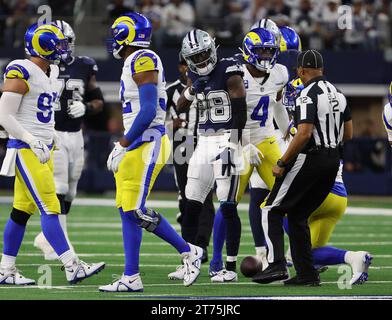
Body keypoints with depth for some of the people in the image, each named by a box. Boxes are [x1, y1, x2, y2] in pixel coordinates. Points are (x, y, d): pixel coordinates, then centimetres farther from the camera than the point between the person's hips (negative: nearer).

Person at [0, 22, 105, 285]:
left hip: (43, 149, 9)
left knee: (22, 211, 10)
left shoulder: (50, 72, 14)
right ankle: (72, 267, -14)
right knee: (50, 208, -11)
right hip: (26, 150, -9)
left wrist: (51, 138, 18)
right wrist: (33, 142, -20)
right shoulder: (21, 73, -14)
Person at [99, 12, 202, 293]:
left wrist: (123, 145, -16)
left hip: (147, 143, -10)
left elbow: (148, 111, -21)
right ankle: (131, 278, 7)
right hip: (137, 145, 10)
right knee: (128, 209, 6)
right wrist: (122, 145, 19)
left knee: (136, 210, -12)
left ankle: (188, 251, 0)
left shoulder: (143, 61, -14)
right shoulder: (137, 62, 17)